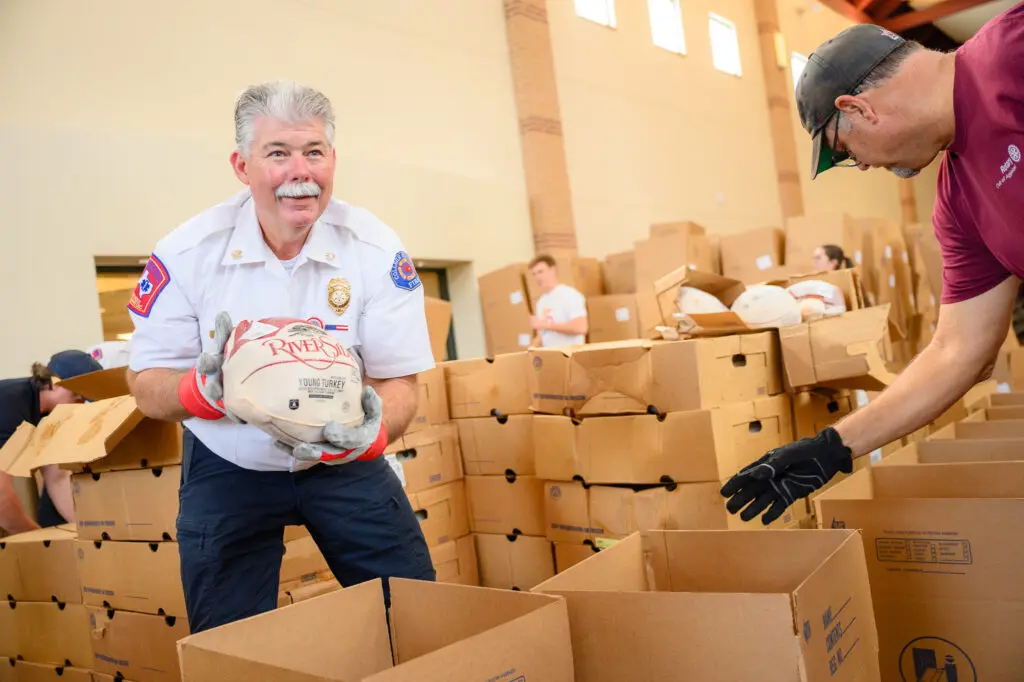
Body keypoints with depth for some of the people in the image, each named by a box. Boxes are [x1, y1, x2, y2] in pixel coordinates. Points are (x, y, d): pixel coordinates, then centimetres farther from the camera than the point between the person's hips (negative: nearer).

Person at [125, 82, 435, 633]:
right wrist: (201, 389, -31)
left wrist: (371, 432, -37)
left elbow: (399, 382, -15)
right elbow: (147, 386, -8)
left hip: (345, 462, 1)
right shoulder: (186, 254, -15)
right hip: (227, 467, 0)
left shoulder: (377, 251, -16)